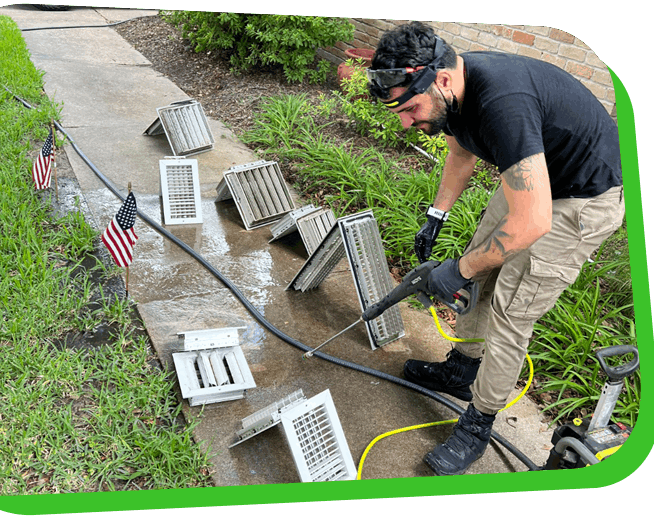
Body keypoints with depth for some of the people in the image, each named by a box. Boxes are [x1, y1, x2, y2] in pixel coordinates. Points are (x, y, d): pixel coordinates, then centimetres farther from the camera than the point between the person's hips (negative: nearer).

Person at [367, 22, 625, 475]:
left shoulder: (502, 104, -39)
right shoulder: (453, 89, -9)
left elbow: (530, 225, -38)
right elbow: (462, 152, 13)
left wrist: (460, 270, -25)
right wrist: (437, 215, 8)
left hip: (584, 199, -9)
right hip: (535, 176, 9)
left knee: (510, 311, -6)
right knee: (482, 275, 14)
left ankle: (478, 425, 13)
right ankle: (462, 370, 35)